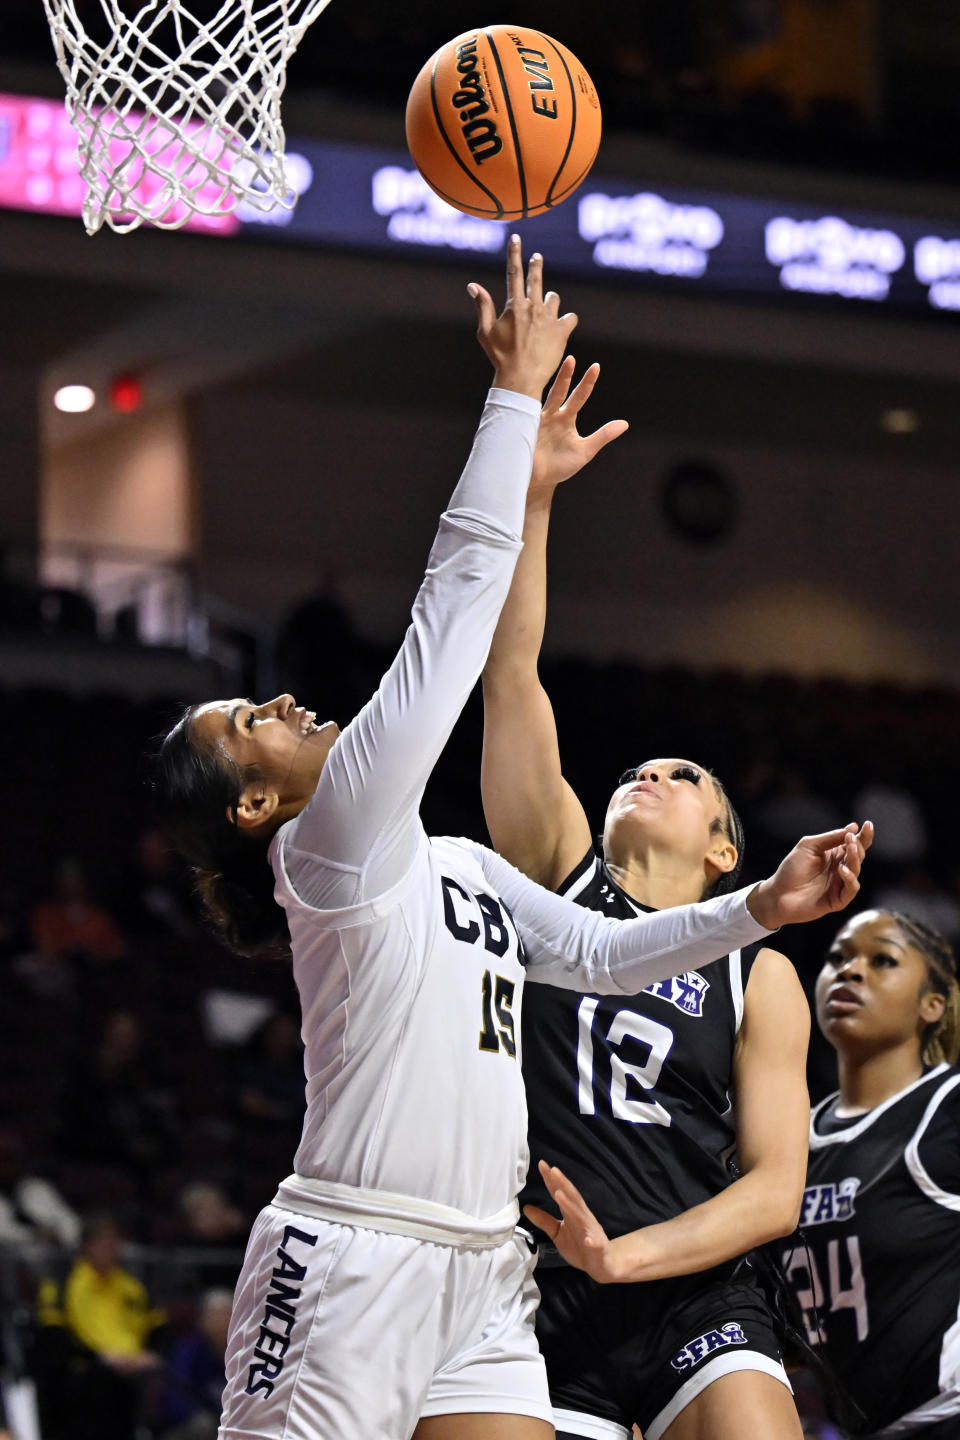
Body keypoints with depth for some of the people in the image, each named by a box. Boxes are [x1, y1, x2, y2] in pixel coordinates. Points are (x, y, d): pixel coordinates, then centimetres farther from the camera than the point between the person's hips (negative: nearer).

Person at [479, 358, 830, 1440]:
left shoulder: (760, 977, 11)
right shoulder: (560, 878, 12)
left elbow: (775, 1186, 3)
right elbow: (511, 676, 2)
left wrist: (622, 1254, -13)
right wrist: (531, 496, -7)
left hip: (689, 1301, -1)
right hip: (530, 1300, 1)